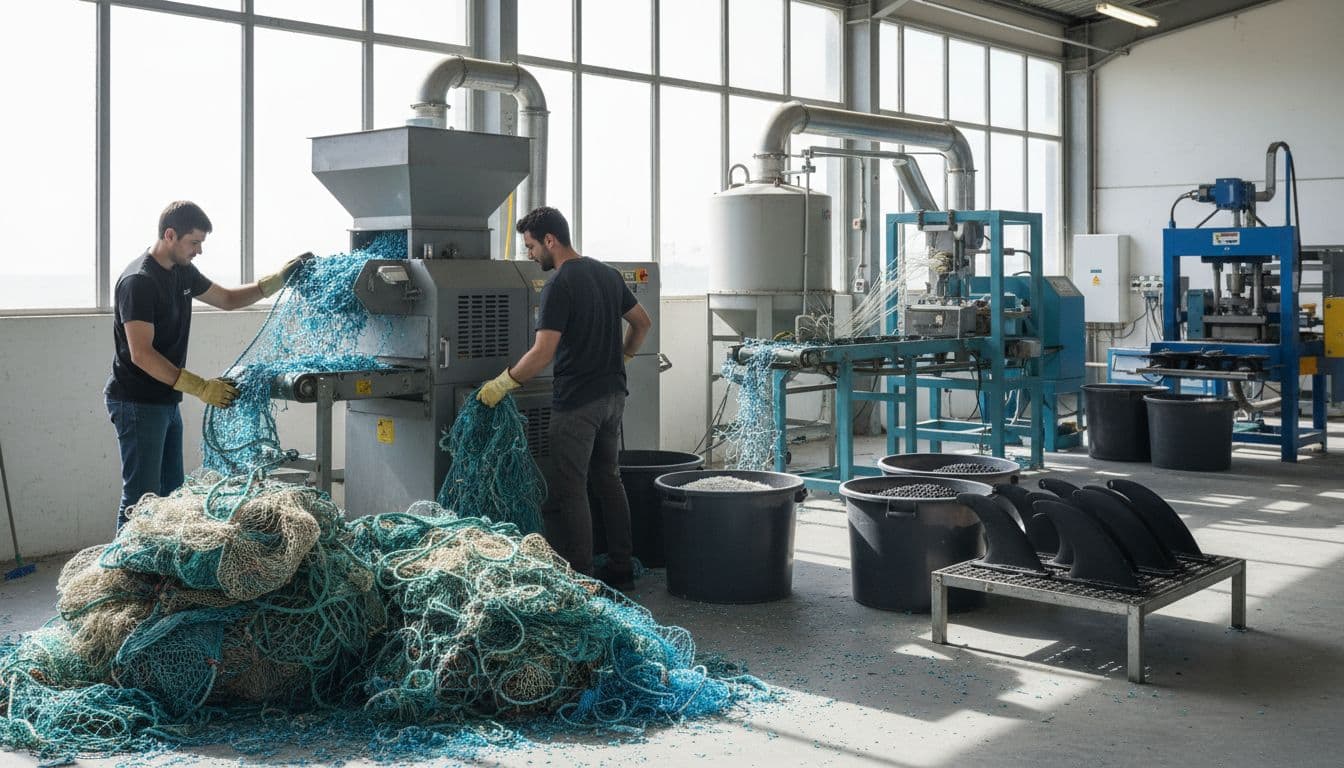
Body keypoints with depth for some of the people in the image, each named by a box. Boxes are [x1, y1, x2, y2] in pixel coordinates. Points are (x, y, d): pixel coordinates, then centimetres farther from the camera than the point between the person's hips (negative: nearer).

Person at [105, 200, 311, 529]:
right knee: (142, 499, -8)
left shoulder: (182, 272, 9)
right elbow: (141, 354, -25)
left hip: (167, 402, 9)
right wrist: (201, 388, -28)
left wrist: (278, 279, 9)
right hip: (138, 403, -9)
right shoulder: (138, 281, -19)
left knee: (171, 493, 13)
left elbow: (228, 298, 22)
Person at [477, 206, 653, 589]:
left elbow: (543, 353, -21)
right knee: (609, 479, 16)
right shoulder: (607, 273, 10)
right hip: (613, 395, 9)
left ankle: (581, 579, 0)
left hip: (577, 401, -9)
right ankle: (620, 569, 21)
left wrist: (502, 384, -13)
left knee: (569, 490, -2)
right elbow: (642, 322, 19)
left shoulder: (559, 285, -16)